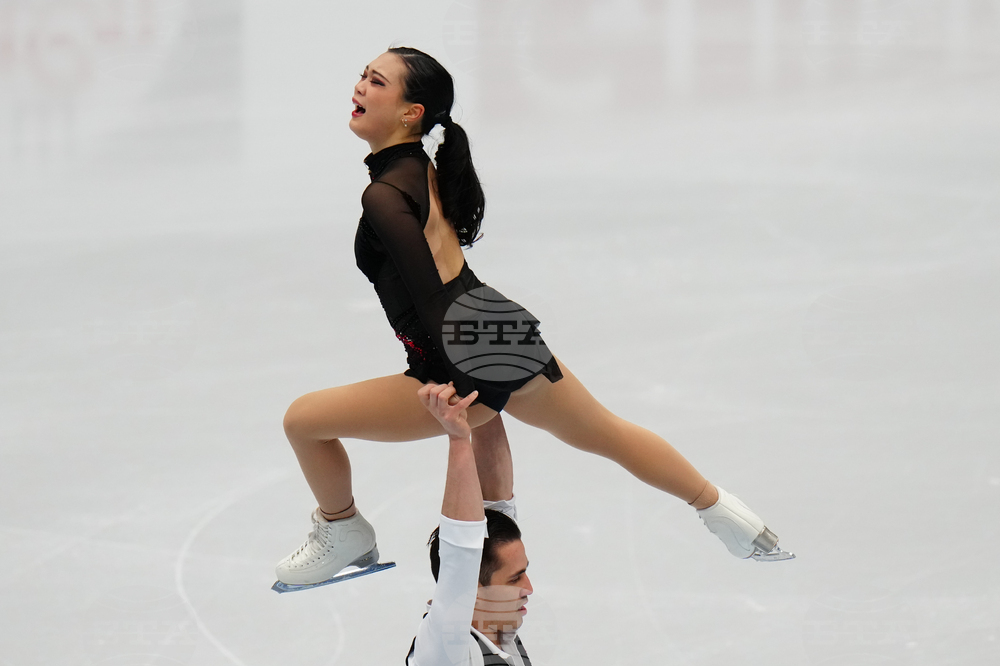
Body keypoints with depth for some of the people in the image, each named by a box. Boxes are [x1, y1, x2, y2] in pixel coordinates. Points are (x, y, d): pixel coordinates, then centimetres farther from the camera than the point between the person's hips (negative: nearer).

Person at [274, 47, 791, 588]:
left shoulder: (384, 198, -18)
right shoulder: (422, 169, 9)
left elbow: (433, 301, -23)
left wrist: (454, 401, -23)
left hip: (467, 363, -9)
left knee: (303, 420, 1)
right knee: (609, 435, 31)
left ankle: (345, 536, 22)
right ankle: (721, 510, 45)